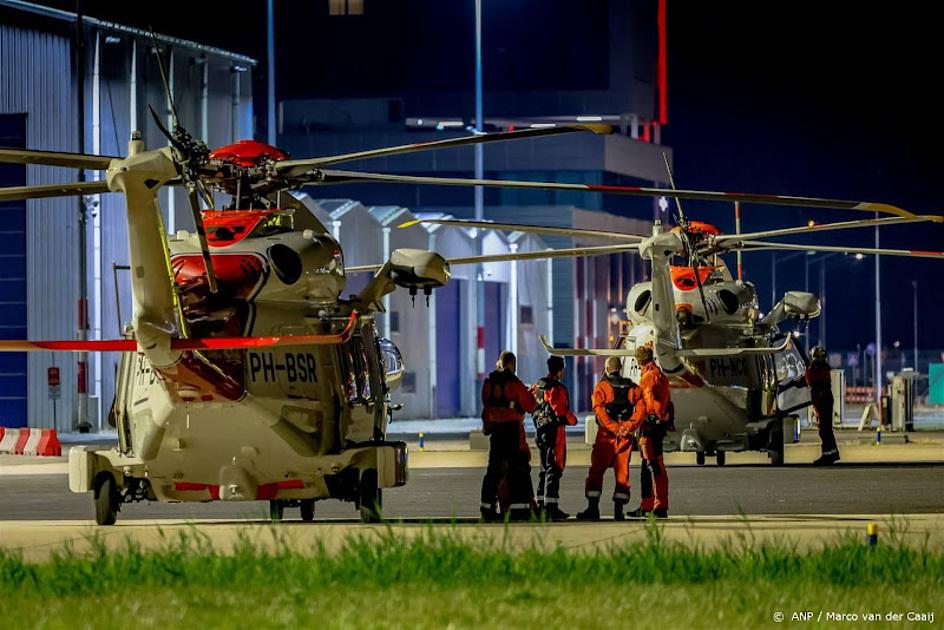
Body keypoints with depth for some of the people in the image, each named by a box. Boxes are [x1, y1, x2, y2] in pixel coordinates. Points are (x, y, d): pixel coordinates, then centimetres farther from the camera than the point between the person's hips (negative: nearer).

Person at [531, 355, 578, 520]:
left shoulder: (537, 387, 10)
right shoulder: (558, 389, -16)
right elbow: (561, 411, -19)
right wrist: (573, 420, -2)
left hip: (540, 431, 8)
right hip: (554, 431, -8)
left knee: (545, 468, 17)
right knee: (554, 469, -7)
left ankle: (541, 505, 19)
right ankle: (551, 507, -10)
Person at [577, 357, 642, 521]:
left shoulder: (602, 387, -2)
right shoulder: (632, 387, 9)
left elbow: (600, 411, -16)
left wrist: (613, 428, -17)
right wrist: (628, 426, -9)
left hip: (606, 434, -3)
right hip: (626, 436, 3)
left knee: (596, 471, 2)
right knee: (622, 472, 8)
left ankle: (593, 508, -3)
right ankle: (618, 510, 5)